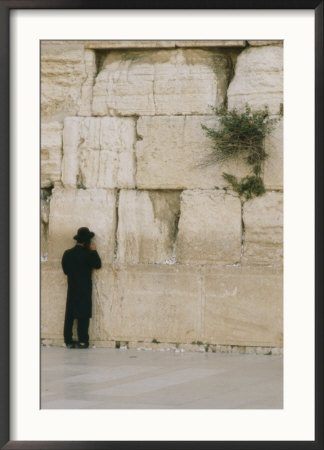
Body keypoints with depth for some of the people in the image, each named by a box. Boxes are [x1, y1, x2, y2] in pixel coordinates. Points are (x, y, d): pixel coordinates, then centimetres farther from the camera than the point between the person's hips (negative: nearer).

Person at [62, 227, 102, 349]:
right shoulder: (87, 254, -13)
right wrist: (93, 251, 3)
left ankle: (68, 340, 6)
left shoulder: (67, 254, 2)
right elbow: (97, 265, -2)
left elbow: (65, 269, 8)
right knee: (83, 315, -1)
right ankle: (82, 341, -3)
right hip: (84, 289, -5)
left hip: (71, 289, 5)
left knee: (69, 315, 7)